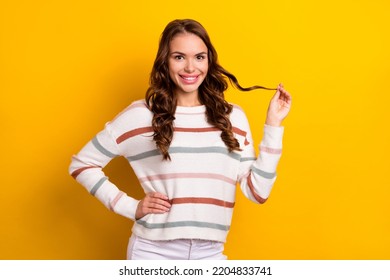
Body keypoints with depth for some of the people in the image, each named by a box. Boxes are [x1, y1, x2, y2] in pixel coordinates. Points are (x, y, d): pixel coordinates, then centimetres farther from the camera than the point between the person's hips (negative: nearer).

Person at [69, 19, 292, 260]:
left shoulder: (233, 117, 3)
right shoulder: (140, 115, -4)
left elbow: (258, 191, 0)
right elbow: (82, 165, 2)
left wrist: (273, 124, -1)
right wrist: (130, 207, -6)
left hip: (210, 254, 2)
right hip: (153, 252, -2)